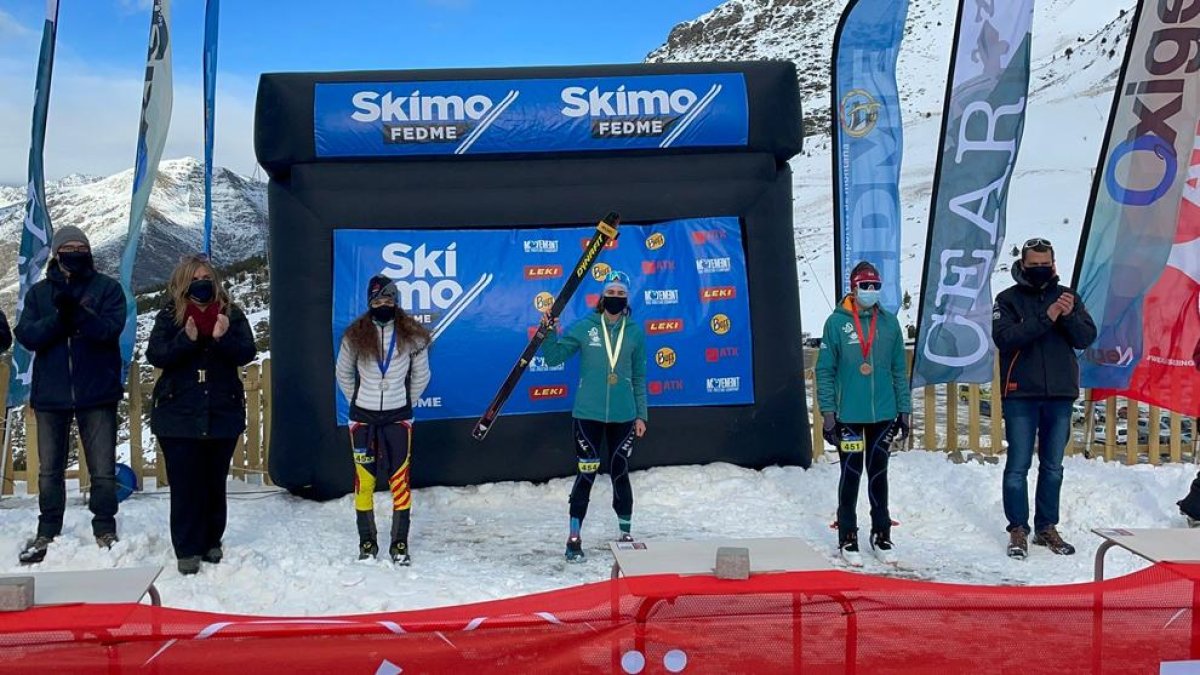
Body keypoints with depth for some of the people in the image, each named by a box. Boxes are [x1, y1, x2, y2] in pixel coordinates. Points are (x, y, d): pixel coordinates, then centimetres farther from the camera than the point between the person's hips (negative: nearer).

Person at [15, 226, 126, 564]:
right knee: (49, 470, 11)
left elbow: (111, 329, -13)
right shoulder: (38, 292, 9)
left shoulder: (107, 288, 2)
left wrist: (76, 311, -26)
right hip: (50, 394, 3)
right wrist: (59, 317, -19)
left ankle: (105, 531, 14)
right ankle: (47, 533, 22)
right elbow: (27, 336, -3)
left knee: (103, 469, 1)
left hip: (97, 393, -2)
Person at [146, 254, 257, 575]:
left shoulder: (231, 314, 4)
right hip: (178, 415, -1)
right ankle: (187, 550, 7)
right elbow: (155, 355, -9)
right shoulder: (169, 316, 1)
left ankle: (211, 542, 24)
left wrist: (223, 338, -25)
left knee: (215, 483, 10)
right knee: (185, 485, -1)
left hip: (222, 413, 1)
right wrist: (187, 339, -24)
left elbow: (247, 353, -6)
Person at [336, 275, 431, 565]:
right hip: (363, 417, 1)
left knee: (400, 479, -1)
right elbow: (344, 374, 12)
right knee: (364, 478, 3)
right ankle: (367, 542, 13)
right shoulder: (355, 336, -3)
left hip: (398, 416, 0)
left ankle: (400, 544, 7)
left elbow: (420, 375, 9)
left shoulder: (412, 336, -4)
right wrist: (357, 401, 11)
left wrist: (406, 402, 10)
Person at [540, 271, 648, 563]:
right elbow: (553, 357, 2)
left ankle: (626, 533, 25)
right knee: (586, 474, -3)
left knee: (620, 473, 11)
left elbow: (639, 377, 10)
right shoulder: (584, 327, -1)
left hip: (623, 416, 2)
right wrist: (549, 332, -13)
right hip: (587, 415, -2)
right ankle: (574, 538, 4)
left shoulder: (635, 332, 4)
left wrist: (641, 415, 8)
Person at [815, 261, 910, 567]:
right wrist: (828, 411, -8)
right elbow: (825, 370, -3)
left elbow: (899, 369, 10)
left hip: (883, 415, 3)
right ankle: (848, 538, 13)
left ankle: (881, 535, 23)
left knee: (878, 475, 13)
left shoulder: (889, 322, 5)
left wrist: (904, 410, 8)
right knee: (851, 475, 3)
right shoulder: (837, 322, -4)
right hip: (849, 415, -3)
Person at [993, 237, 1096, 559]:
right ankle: (1018, 530, 6)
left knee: (1053, 467, 10)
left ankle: (1047, 527, 20)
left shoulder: (1068, 296, 9)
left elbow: (1086, 338, 1)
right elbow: (1005, 338, -16)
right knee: (1018, 466, -2)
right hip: (1021, 395, -3)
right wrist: (1046, 318, -22)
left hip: (1060, 394, 3)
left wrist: (1069, 316, -18)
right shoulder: (1008, 299, 0)